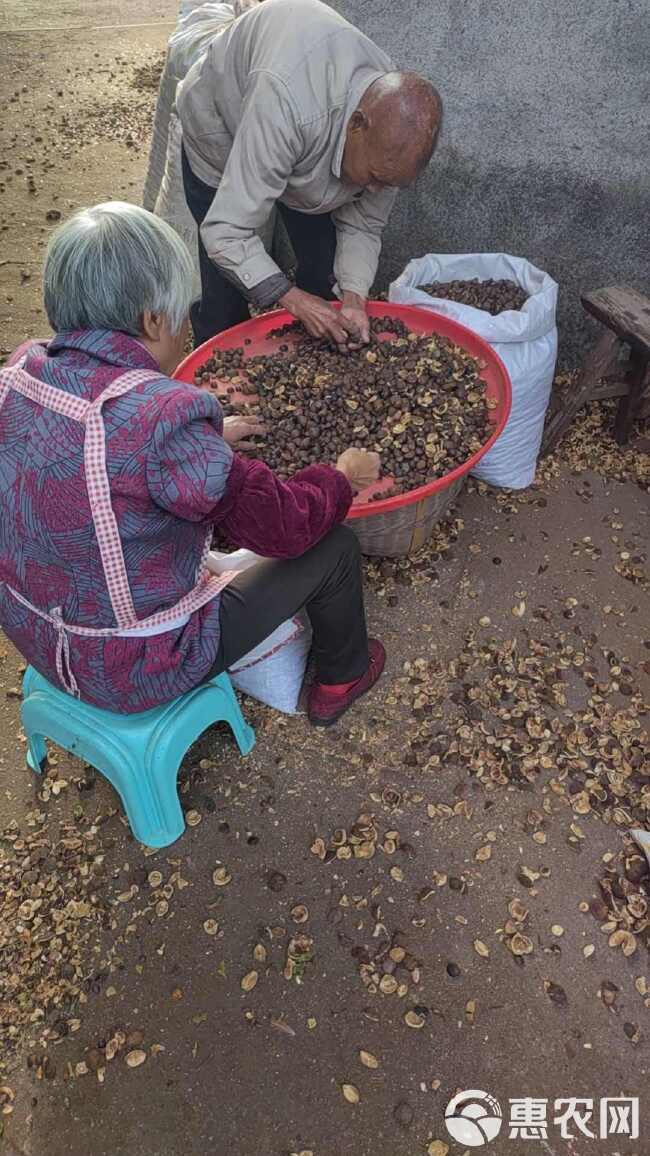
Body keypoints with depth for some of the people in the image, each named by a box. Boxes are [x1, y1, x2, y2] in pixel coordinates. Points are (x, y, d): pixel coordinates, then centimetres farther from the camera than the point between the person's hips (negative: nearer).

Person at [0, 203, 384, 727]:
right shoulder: (162, 417, -33)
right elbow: (285, 525, -21)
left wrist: (208, 438, 19)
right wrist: (343, 477, -1)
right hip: (132, 672, -7)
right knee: (334, 548, 4)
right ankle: (342, 679, 33)